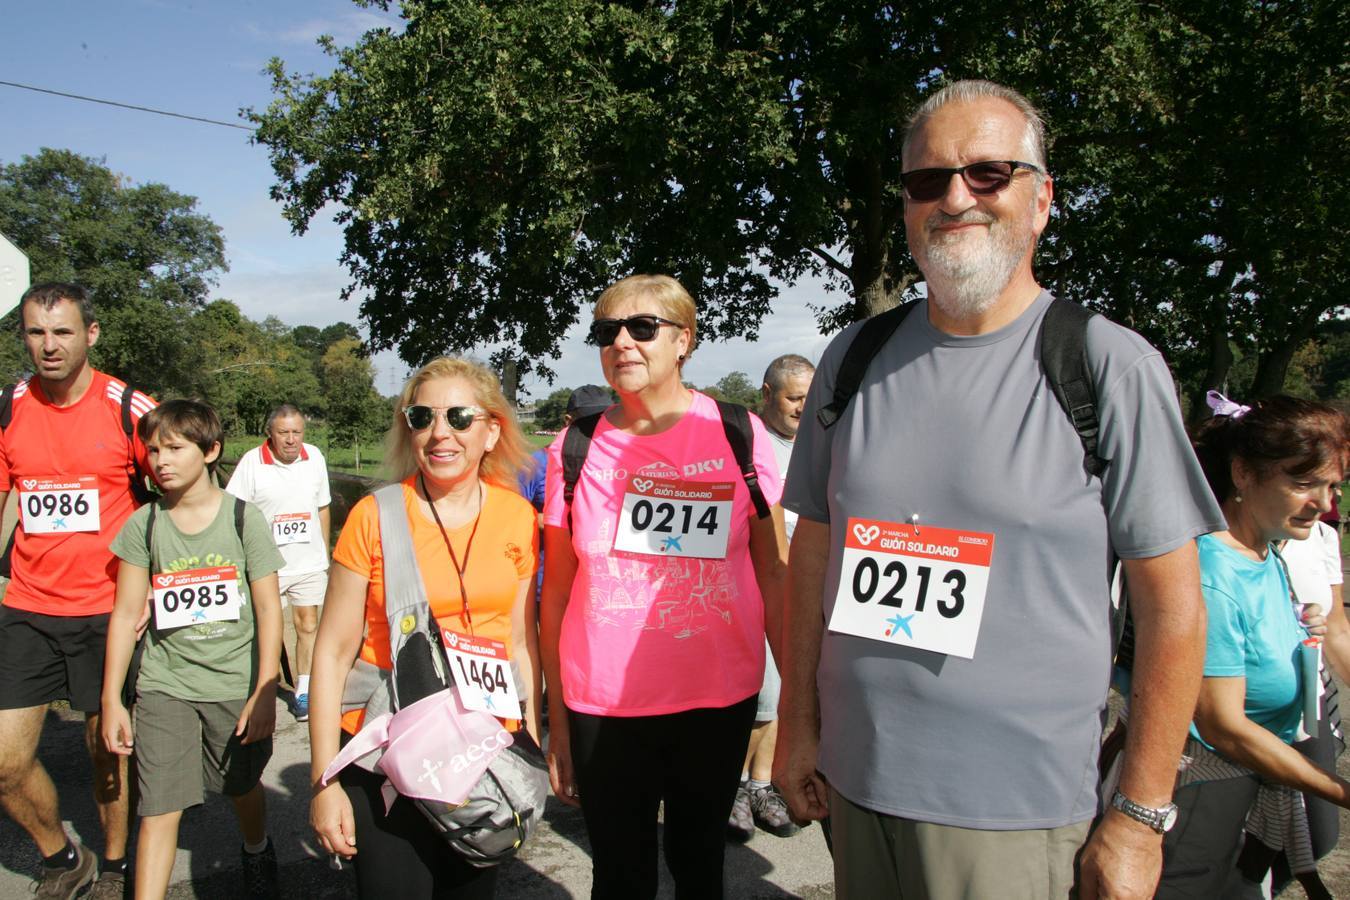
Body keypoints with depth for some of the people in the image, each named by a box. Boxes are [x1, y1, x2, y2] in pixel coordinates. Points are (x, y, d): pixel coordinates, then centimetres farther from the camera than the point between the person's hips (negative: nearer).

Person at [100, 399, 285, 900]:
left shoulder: (243, 518, -5)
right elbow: (126, 614, 4)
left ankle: (256, 850, 46)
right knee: (158, 810, -5)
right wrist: (111, 700, 2)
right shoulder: (144, 525, 0)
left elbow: (269, 610, -5)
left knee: (244, 788, 17)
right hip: (165, 685, 1)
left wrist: (264, 693, -10)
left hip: (236, 683, 0)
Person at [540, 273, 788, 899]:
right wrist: (557, 722, 3)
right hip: (603, 706, 1)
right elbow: (557, 595, 3)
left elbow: (772, 572, -1)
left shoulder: (738, 433, -3)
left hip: (719, 700, 0)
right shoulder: (577, 448, 0)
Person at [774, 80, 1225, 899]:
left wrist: (1140, 816, -7)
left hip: (1015, 812, -3)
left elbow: (1173, 605, -7)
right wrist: (797, 724, 7)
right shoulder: (855, 361, 2)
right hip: (855, 784, 4)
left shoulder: (1113, 368, -9)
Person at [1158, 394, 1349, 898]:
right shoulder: (1210, 574, -25)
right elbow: (1223, 727, -23)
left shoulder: (1270, 559, 4)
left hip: (1253, 783, 9)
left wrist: (1303, 630, 3)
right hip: (1203, 794, -9)